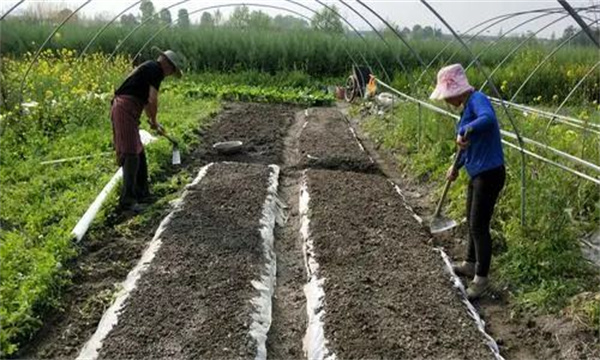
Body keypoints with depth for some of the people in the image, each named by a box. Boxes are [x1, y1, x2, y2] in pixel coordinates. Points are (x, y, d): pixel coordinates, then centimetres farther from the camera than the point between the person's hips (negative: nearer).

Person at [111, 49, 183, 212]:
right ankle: (127, 199, -12)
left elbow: (146, 100, 36)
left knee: (139, 153, 17)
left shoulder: (147, 68, 25)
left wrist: (154, 122, 43)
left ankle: (141, 191, 28)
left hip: (119, 107, 10)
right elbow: (153, 100, -14)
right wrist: (153, 121, 3)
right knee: (131, 154, -11)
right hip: (126, 108, -10)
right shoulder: (156, 70, -5)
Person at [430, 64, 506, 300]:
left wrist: (465, 131, -40)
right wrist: (457, 167, 26)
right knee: (472, 222, 22)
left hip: (489, 174, -10)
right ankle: (471, 264, 39)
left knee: (479, 226, -3)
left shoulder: (477, 100, -17)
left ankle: (481, 278, 10)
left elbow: (489, 118, -42)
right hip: (477, 174, 10)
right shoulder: (467, 107, 12)